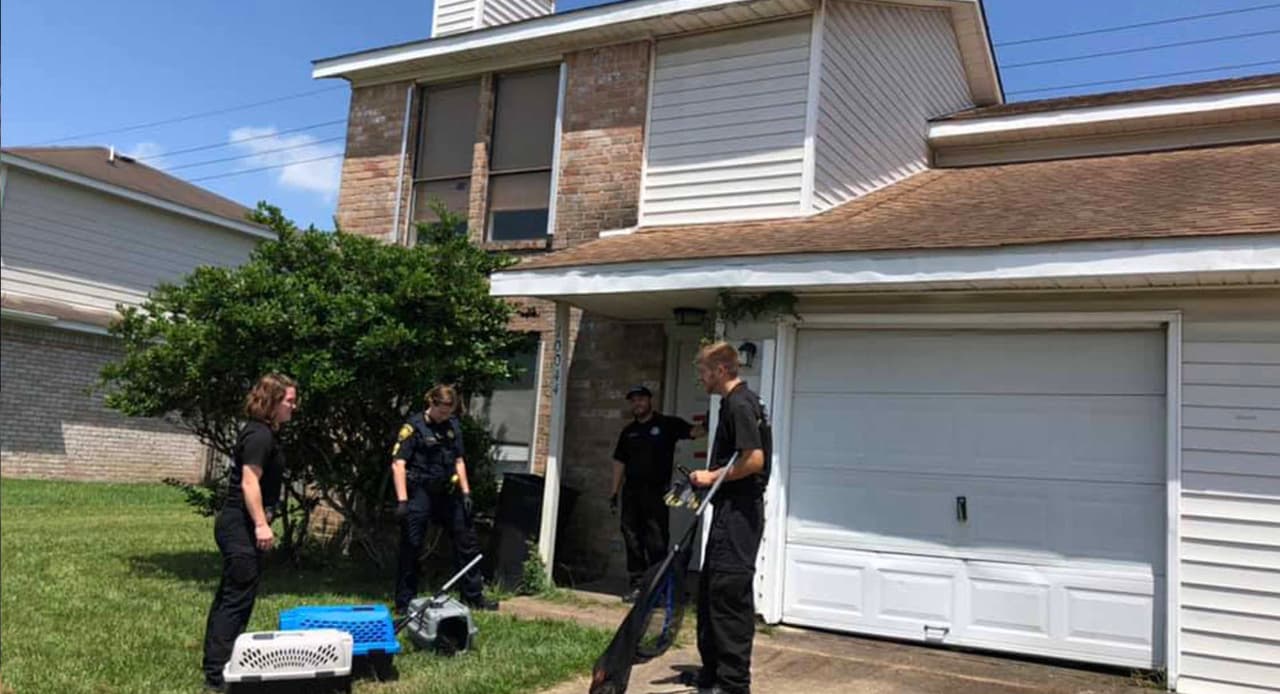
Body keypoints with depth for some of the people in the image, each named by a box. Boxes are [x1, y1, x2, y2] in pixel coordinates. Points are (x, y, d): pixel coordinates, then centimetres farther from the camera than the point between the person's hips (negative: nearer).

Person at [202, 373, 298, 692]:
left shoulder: (266, 433, 15)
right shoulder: (259, 434, -16)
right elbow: (249, 481, -23)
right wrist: (261, 524, -25)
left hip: (237, 525, 11)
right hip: (242, 526, -11)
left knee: (229, 596, 16)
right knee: (238, 598, -6)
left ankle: (216, 662, 26)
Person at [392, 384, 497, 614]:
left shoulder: (453, 426, 10)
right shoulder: (414, 427, -9)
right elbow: (398, 464, -14)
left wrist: (465, 492, 9)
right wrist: (402, 500, -20)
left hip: (446, 493, 6)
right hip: (420, 493, -6)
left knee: (467, 542, 10)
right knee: (411, 549, 1)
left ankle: (473, 596, 22)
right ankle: (404, 603, 13)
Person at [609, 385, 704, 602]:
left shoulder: (667, 425, 1)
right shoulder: (628, 431, 16)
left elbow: (693, 431, -12)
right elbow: (619, 462, 17)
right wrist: (614, 492, 12)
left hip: (656, 492, -5)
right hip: (631, 491, 5)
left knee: (656, 541, -6)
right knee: (632, 538, 8)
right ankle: (637, 583, 16)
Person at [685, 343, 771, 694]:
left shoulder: (740, 404, -15)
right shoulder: (735, 402, 16)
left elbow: (755, 459, -23)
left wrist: (713, 477, -13)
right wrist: (709, 479, 13)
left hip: (739, 510, -11)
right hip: (730, 509, 11)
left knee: (730, 593, -7)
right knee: (710, 589, 16)